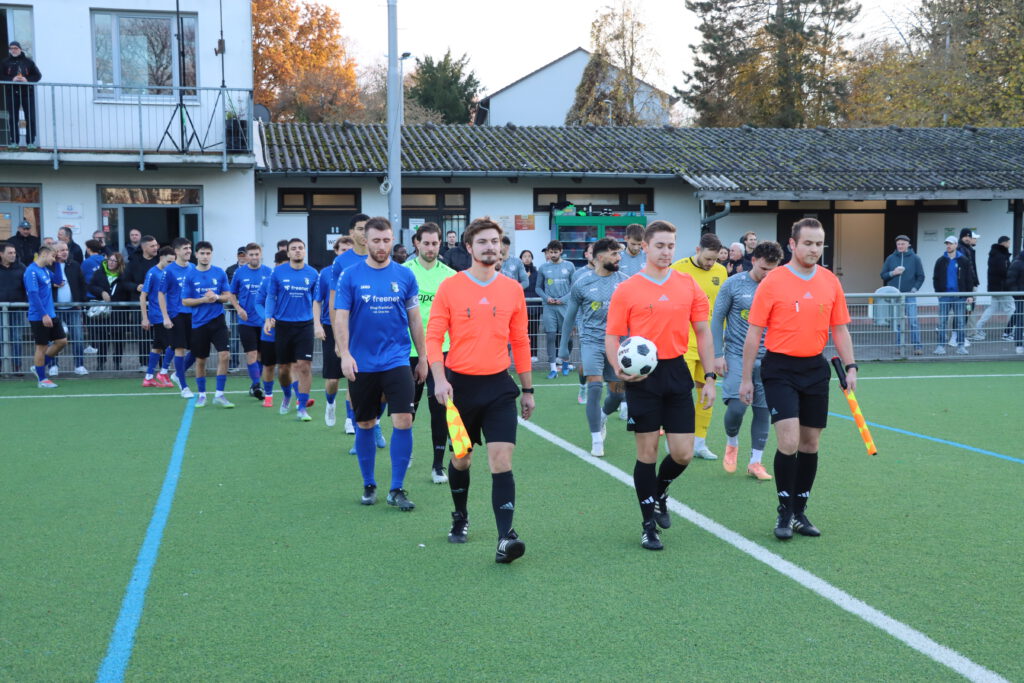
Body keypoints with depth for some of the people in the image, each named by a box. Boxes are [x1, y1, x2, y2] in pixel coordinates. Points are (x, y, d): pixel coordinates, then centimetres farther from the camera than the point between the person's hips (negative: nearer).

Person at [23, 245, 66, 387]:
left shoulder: (45, 270, 12)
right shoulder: (31, 271, -15)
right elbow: (33, 294, -21)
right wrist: (44, 315, -23)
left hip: (51, 315, 9)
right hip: (39, 317, -9)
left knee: (62, 341, 8)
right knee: (42, 346, -1)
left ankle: (38, 365, 23)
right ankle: (42, 379, 10)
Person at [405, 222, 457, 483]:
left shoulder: (449, 275, 3)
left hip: (440, 350, 1)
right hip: (409, 351, 0)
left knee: (440, 407, -2)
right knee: (408, 406, 11)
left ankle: (438, 464, 6)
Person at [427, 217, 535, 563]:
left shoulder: (512, 289, 4)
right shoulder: (449, 287, -2)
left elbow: (520, 342, 10)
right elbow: (433, 336, -4)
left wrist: (528, 389, 12)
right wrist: (439, 379, -17)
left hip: (498, 385, 0)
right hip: (460, 384, 0)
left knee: (502, 459, -11)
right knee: (461, 459, 14)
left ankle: (505, 538, -14)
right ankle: (460, 517, 39)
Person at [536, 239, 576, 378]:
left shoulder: (569, 266, 5)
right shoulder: (543, 268, 7)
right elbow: (538, 287, 11)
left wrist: (564, 299, -8)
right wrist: (546, 298, -6)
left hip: (565, 306, 0)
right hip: (549, 307, 0)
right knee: (550, 337, -5)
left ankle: (565, 361, 26)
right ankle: (553, 368, -1)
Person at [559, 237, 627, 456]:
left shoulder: (623, 281, 1)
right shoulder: (582, 283, -4)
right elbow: (570, 316, 7)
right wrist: (563, 346, 10)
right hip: (592, 341, -3)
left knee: (618, 393, 7)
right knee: (595, 387, -16)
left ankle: (601, 417, 40)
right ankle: (597, 441, -6)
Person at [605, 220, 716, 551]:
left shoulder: (688, 284, 6)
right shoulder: (626, 290, -2)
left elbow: (702, 332, 10)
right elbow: (612, 337, 0)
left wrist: (709, 378, 6)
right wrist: (619, 368, -19)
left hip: (677, 372, 3)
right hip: (643, 375, -3)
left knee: (683, 453, 1)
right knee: (647, 452, 2)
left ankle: (659, 493, 34)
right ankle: (649, 525, 15)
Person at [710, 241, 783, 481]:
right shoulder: (733, 284, -4)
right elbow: (717, 319, 0)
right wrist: (717, 354, -4)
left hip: (767, 359, 3)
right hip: (737, 355, -3)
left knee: (763, 409, 2)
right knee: (736, 406, -11)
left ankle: (755, 462, 13)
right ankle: (731, 444, 20)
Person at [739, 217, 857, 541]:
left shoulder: (830, 282, 5)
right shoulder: (772, 281, -7)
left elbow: (840, 330, 12)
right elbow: (754, 333, -4)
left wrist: (850, 367, 1)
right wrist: (746, 378, -4)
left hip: (815, 368, 4)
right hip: (780, 368, -4)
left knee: (810, 443, 8)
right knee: (789, 441, -13)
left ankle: (799, 512, 21)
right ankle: (784, 512, 4)